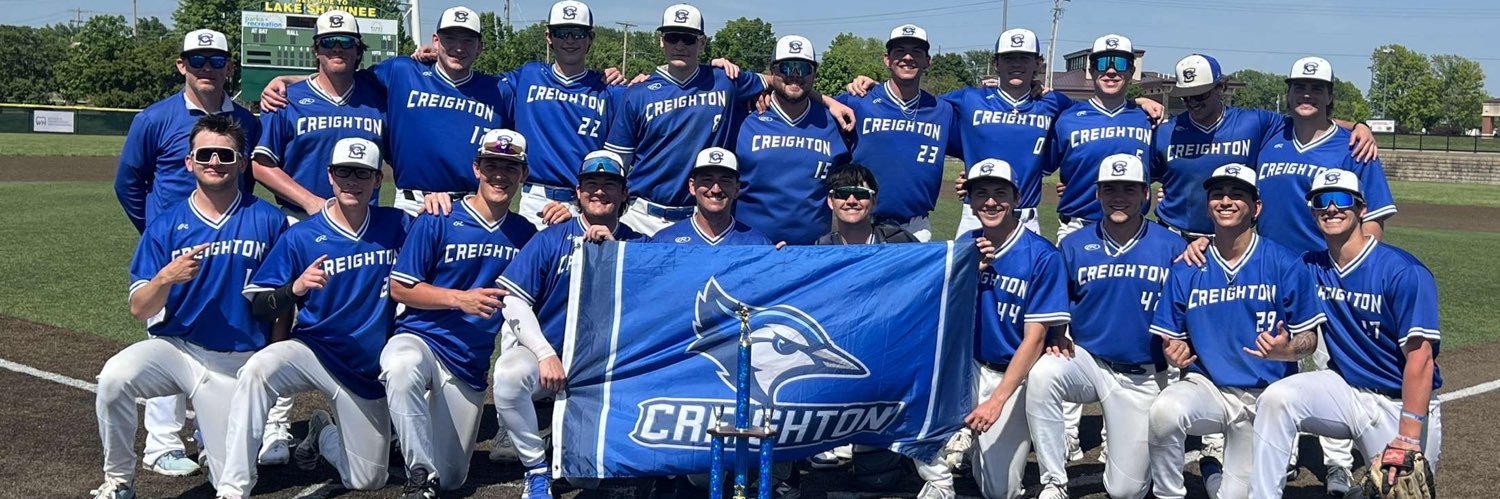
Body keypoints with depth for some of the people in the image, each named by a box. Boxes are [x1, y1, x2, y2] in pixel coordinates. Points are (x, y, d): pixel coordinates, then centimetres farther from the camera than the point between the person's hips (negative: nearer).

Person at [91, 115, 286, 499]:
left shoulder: (268, 221, -2)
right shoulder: (166, 225, 0)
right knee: (114, 378, -32)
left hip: (238, 362, 0)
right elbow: (139, 310, -2)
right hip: (174, 348, 1)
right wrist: (166, 277, -22)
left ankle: (210, 433, 35)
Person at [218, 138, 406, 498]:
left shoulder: (397, 227, -3)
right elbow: (259, 306, -8)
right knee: (257, 370, -36)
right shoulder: (301, 237, -7)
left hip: (368, 370, 2)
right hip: (313, 351, -2)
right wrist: (296, 288, -28)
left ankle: (323, 435, 38)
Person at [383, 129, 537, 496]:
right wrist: (460, 299, -17)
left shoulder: (525, 233, 5)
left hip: (472, 363, 4)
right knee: (402, 369, -42)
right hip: (420, 338, -3)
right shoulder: (437, 222, -6)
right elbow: (400, 287, -6)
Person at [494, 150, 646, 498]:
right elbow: (513, 299, -6)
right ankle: (536, 468, -14)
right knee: (509, 373, -33)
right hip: (547, 354, -1)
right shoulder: (551, 240, 3)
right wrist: (545, 354, -16)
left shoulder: (637, 245, 7)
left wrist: (614, 250, -18)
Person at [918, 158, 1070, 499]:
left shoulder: (1042, 256, -14)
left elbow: (1034, 338, -15)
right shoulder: (964, 246, 0)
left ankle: (982, 443, 28)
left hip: (1014, 375, -3)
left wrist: (997, 400, -23)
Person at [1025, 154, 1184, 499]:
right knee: (1041, 373, -35)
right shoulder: (1073, 246, 0)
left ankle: (1133, 449, 38)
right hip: (1086, 362, 1)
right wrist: (1058, 336, -12)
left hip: (1145, 376, -1)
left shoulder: (1172, 247, -4)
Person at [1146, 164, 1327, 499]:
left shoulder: (1286, 266, -6)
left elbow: (1309, 339, -3)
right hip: (1205, 385, 1)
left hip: (1265, 396, 0)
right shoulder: (1186, 270, 0)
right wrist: (1175, 354, -19)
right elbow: (1171, 339, 5)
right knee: (1164, 410, -33)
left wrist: (1286, 350, -25)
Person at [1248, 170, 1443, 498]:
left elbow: (1420, 359, -19)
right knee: (1276, 397, -23)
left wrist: (1407, 441, -23)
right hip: (1344, 388, 3)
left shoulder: (1404, 273, -16)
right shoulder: (1312, 267, 1)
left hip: (1404, 402, -3)